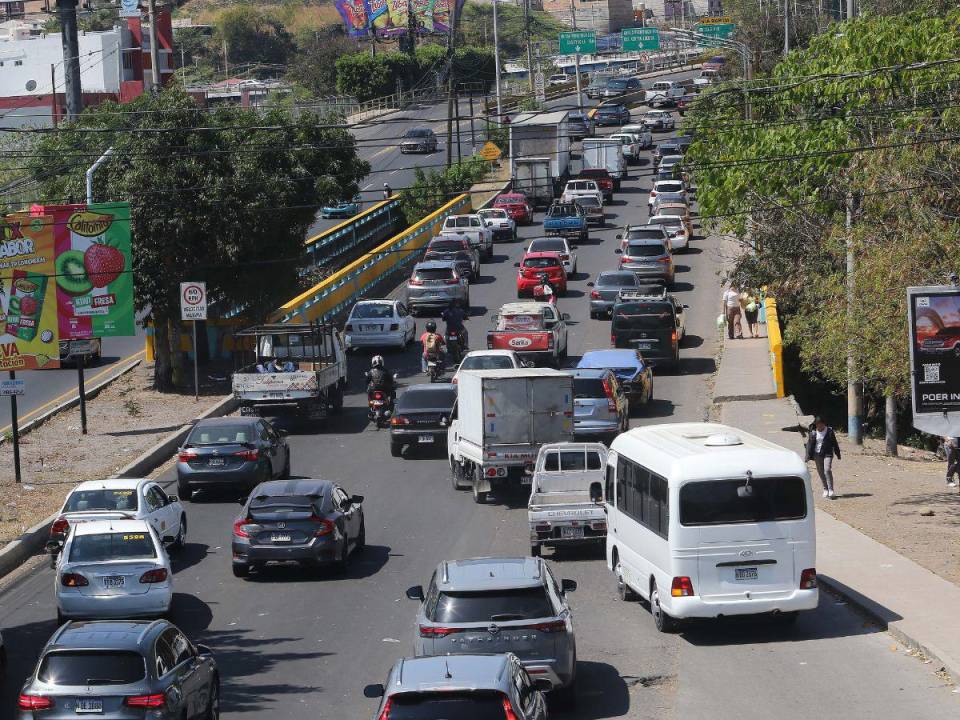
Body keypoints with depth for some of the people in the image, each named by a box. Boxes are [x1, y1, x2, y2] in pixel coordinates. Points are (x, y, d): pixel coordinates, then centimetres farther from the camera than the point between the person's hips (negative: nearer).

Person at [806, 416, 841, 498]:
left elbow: (834, 443, 7)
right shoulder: (813, 433, 4)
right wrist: (809, 456, -1)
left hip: (827, 454, -3)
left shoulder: (829, 431, 1)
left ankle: (831, 490, -17)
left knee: (827, 470, -19)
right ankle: (825, 490, 21)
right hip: (817, 454, 3)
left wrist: (838, 454, 10)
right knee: (821, 473, 6)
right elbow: (809, 444, 6)